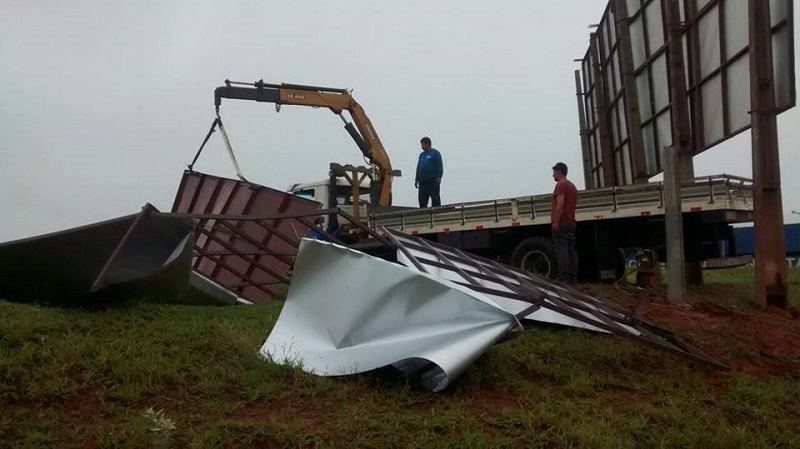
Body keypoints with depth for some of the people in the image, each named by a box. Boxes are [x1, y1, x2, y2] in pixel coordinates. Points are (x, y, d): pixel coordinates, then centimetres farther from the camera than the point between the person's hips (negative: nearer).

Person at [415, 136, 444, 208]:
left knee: (435, 199, -4)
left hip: (433, 180, -6)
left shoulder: (435, 153, 0)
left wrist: (439, 177, -16)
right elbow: (418, 167, 20)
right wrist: (417, 180, 16)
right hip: (422, 181, 6)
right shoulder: (421, 154, 18)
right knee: (422, 200, 6)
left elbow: (440, 166, -6)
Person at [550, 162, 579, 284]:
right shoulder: (572, 186, 23)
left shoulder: (561, 184, -7)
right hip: (571, 222, 9)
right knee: (571, 250, 6)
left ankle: (564, 278, -16)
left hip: (561, 222, -9)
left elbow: (560, 204, -18)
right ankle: (573, 278, 4)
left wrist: (556, 221, -21)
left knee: (561, 250, -11)